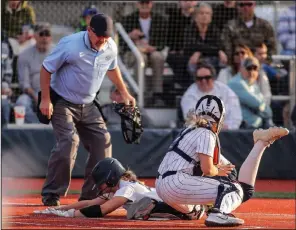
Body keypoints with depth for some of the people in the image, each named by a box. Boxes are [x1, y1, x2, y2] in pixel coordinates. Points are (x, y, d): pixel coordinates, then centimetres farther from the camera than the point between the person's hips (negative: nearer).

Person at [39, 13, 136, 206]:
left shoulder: (110, 48, -6)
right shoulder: (70, 45, -24)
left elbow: (112, 68, 17)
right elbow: (46, 69, -14)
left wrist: (124, 92, 19)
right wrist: (45, 100, -18)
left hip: (88, 105, 6)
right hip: (63, 103, -6)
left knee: (103, 141, -2)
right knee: (69, 142, -21)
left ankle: (92, 195, 8)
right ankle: (51, 195, -12)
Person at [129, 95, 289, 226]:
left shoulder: (190, 131, 22)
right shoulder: (206, 134, -6)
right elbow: (207, 169, -12)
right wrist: (218, 171, 7)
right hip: (178, 184, -10)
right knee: (235, 190, -14)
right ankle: (217, 214, -40)